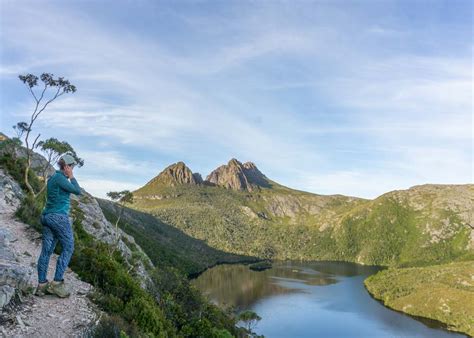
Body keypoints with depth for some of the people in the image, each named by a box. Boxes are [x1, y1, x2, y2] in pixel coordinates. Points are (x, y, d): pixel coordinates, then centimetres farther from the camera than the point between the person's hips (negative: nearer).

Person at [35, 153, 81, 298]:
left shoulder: (52, 178, 15)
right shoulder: (60, 178, -13)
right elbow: (77, 191, -9)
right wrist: (71, 177, -1)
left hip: (47, 216, 9)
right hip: (59, 217, -9)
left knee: (46, 250, 8)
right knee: (68, 248, -1)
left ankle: (42, 285, 11)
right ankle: (57, 283, -2)